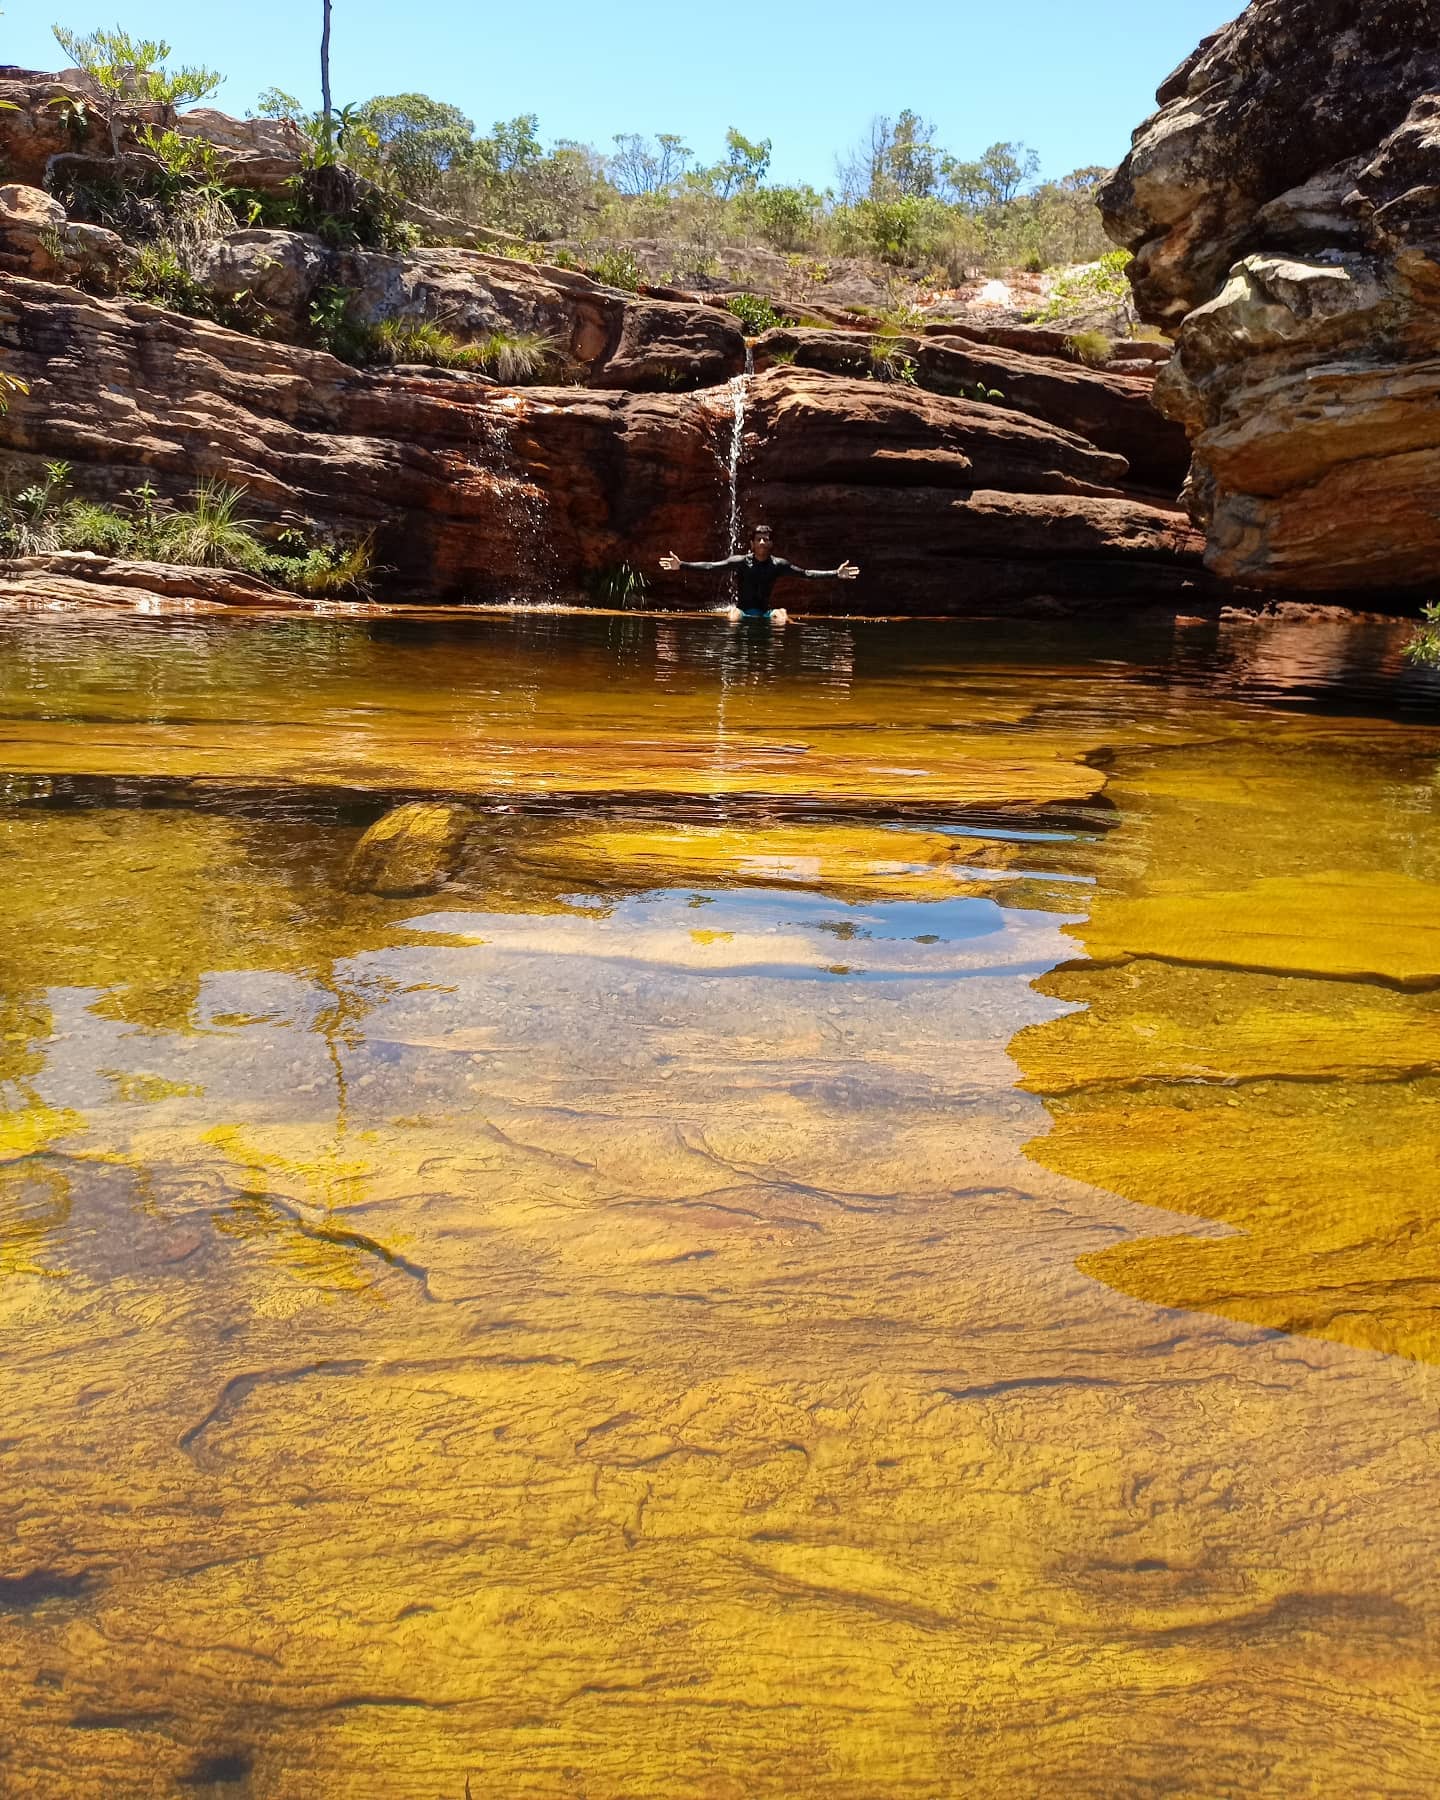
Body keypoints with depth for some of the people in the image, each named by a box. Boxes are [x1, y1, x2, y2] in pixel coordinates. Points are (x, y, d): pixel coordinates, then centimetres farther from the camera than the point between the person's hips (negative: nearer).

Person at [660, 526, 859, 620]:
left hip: (765, 611, 2)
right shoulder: (741, 562, -3)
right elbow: (710, 566, -10)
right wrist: (682, 566, -21)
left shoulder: (778, 564, 3)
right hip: (743, 611, -2)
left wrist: (836, 574, -5)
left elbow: (806, 574, 3)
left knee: (780, 614, -28)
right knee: (734, 614, -34)